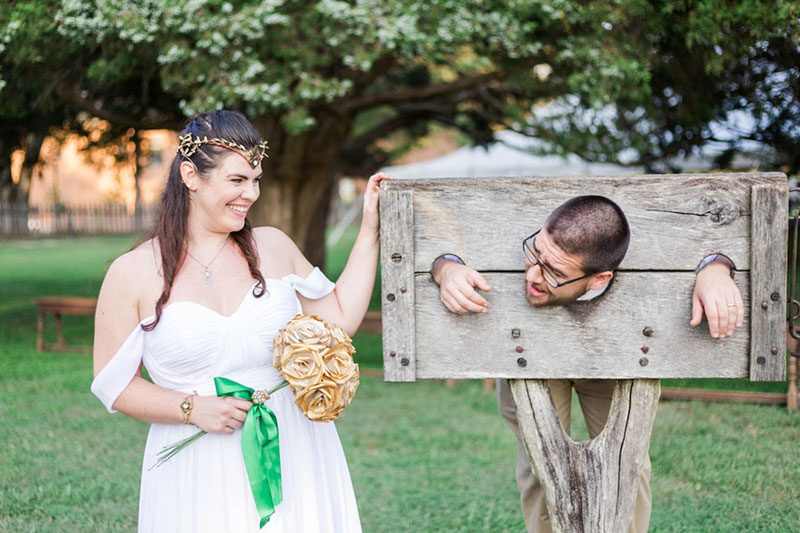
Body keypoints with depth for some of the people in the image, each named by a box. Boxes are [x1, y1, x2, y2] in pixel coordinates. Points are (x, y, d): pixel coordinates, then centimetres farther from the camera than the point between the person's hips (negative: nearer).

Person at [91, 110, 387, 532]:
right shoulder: (132, 274, -3)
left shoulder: (273, 247, 5)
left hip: (295, 457, 2)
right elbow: (113, 384, -1)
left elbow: (340, 319, 9)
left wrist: (369, 230, 7)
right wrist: (193, 408, -15)